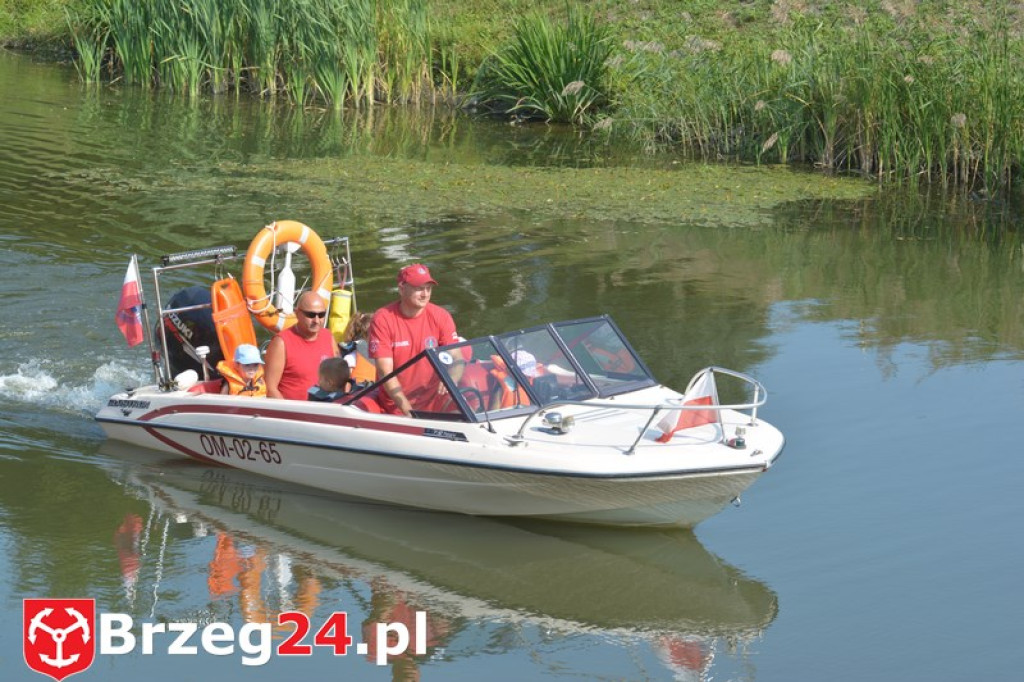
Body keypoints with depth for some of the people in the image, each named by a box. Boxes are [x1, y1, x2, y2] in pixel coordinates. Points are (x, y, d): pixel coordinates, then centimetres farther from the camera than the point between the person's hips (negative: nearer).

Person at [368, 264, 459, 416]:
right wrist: (408, 409, -22)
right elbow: (385, 372, -11)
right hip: (396, 408, -3)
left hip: (433, 401, 3)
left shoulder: (440, 317, 2)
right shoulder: (383, 319, -7)